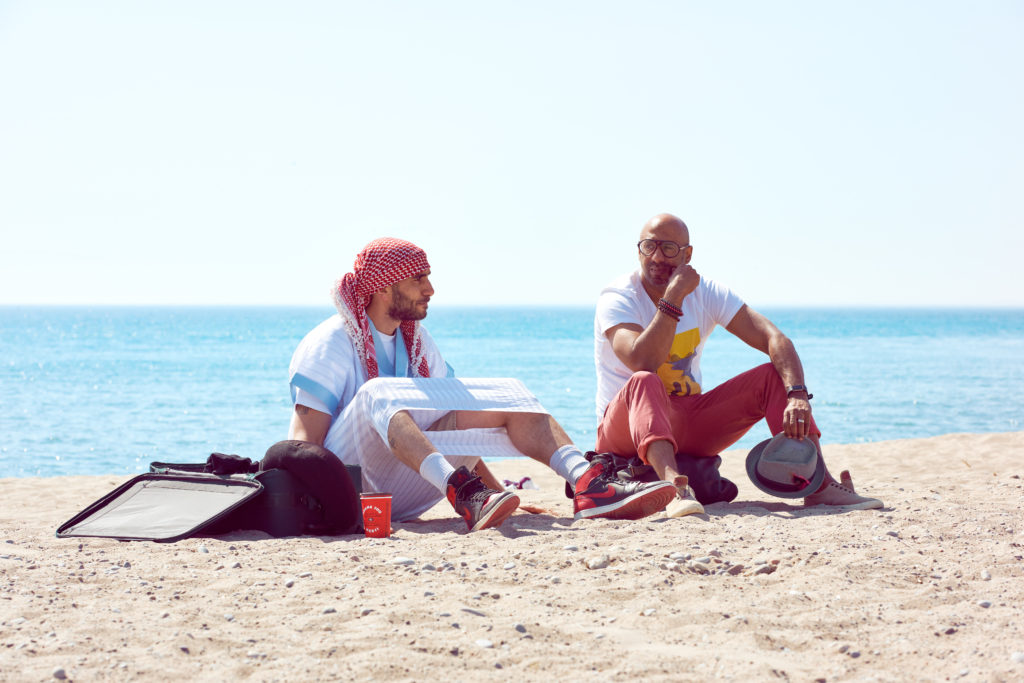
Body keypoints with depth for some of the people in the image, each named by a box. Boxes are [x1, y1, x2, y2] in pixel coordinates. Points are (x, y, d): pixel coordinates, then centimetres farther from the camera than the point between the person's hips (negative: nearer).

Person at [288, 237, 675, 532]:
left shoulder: (415, 339, 17)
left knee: (507, 400, -7)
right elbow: (305, 441, -14)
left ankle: (588, 482, -33)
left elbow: (454, 426, 19)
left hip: (403, 494, 6)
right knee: (376, 394, -35)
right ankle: (461, 491, -57)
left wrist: (497, 492, 9)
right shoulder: (328, 345, -5)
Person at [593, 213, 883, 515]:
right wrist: (673, 296, -29)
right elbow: (643, 363, -32)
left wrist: (798, 395, -29)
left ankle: (819, 485, -24)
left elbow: (775, 339, -12)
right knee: (644, 382, -38)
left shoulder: (706, 293, -1)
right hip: (625, 429, -5)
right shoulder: (617, 299, -13)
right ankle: (672, 484, -64)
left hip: (688, 426, 5)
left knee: (774, 376, -11)